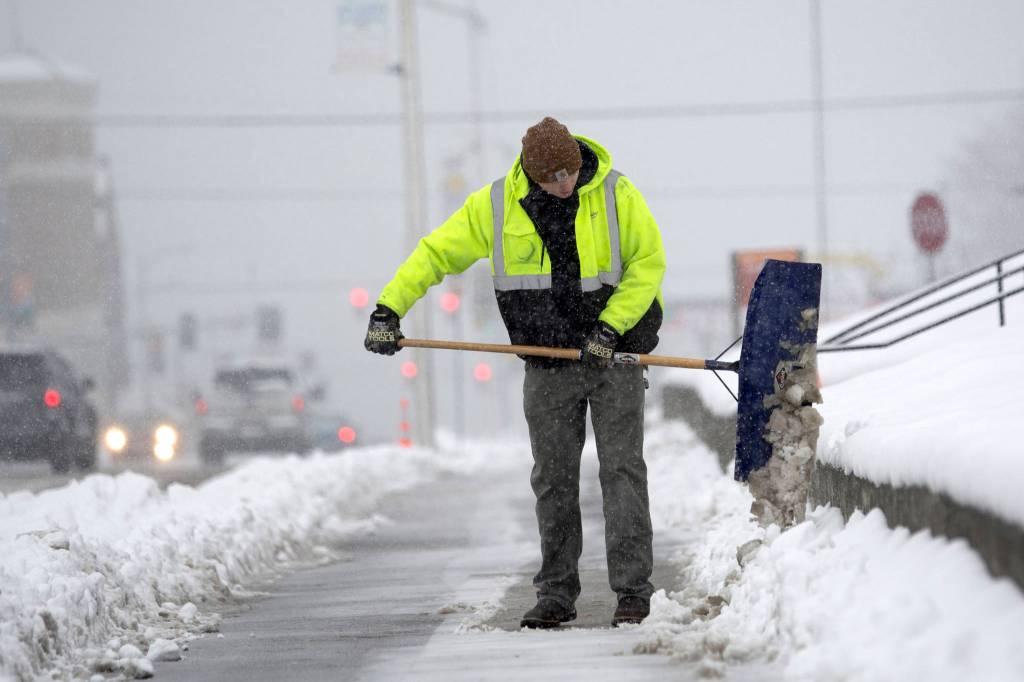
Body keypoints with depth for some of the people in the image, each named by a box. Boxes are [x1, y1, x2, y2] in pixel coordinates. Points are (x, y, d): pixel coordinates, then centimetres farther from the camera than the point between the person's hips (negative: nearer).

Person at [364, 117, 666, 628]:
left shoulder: (615, 194, -9)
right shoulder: (495, 205, -5)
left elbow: (648, 263, -6)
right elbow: (436, 253, 1)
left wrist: (610, 327, -15)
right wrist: (389, 308, -8)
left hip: (615, 355, -2)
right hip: (549, 365, 2)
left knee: (622, 470, -7)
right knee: (553, 480, 4)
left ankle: (633, 590, -5)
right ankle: (556, 594, 12)